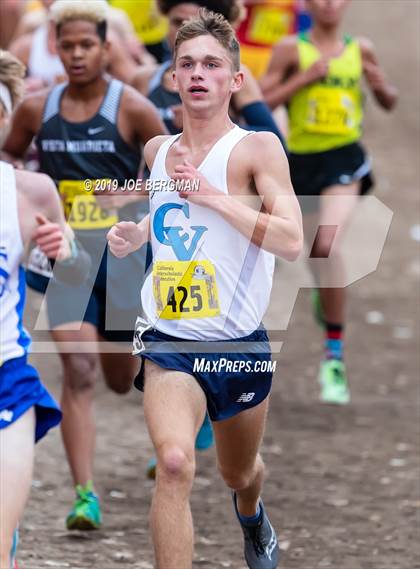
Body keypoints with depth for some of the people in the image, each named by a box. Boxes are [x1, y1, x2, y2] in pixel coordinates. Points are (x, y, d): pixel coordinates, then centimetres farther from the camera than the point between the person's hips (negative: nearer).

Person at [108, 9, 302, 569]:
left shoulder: (257, 148, -9)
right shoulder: (157, 150, 6)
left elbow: (291, 241, -21)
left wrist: (213, 196, -25)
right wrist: (135, 234, 8)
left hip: (239, 344, -1)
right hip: (169, 341, 1)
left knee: (239, 473, 23)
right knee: (175, 462, -27)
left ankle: (251, 516, 60)